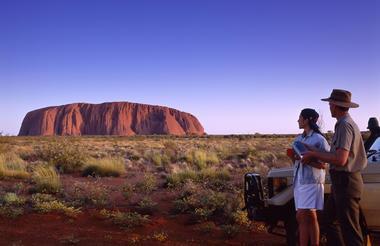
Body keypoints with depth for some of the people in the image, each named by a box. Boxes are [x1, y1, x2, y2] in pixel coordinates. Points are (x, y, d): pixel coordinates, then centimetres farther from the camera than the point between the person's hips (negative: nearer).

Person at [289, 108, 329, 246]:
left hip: (312, 181, -6)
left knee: (309, 216, -8)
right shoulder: (298, 139, 16)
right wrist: (294, 157, -1)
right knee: (301, 217, 6)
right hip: (299, 180, 7)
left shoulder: (319, 139, -6)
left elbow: (322, 164, -10)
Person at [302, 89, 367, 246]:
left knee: (349, 229, -3)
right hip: (342, 181, 10)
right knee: (329, 218, 21)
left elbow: (340, 160, -26)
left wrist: (314, 154, -16)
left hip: (346, 182, -10)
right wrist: (315, 155, 9)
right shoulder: (346, 123, 13)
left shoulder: (345, 125, -18)